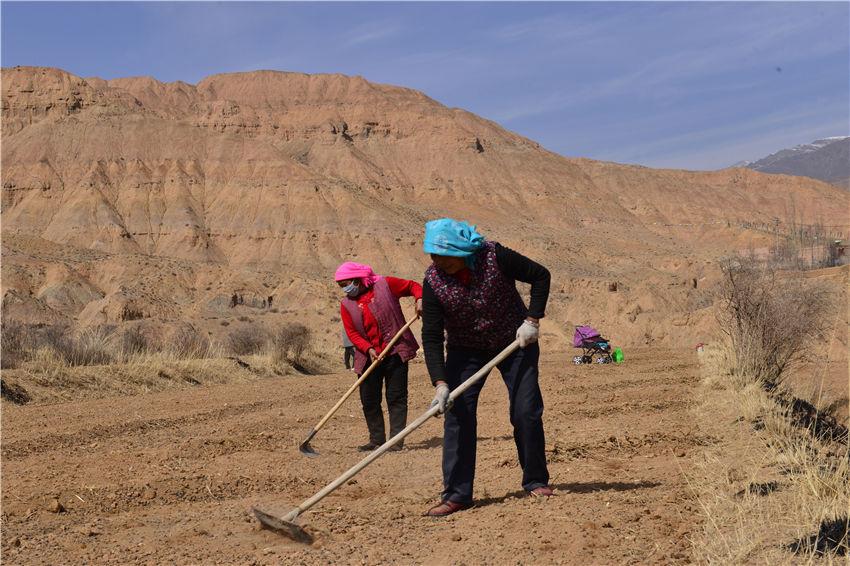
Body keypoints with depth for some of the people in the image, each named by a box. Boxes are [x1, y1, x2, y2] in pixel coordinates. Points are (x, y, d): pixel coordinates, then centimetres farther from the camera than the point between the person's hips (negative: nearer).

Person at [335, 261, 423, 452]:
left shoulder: (385, 285, -3)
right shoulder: (347, 305, 4)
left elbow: (413, 286, 7)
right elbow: (352, 333, -2)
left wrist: (419, 299, -14)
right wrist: (368, 349, -17)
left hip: (395, 352, -3)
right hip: (368, 357, 4)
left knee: (396, 397, -3)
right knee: (369, 400, 5)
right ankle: (377, 439, 17)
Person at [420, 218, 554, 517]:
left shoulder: (494, 256, -25)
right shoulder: (433, 281, -20)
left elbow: (540, 275, -11)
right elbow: (431, 337, -19)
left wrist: (532, 320, -19)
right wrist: (440, 384, -28)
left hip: (515, 343, -1)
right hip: (466, 350, 1)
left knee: (527, 412, -3)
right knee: (458, 415, -9)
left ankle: (536, 481, 17)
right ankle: (456, 494, -2)